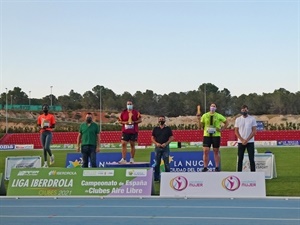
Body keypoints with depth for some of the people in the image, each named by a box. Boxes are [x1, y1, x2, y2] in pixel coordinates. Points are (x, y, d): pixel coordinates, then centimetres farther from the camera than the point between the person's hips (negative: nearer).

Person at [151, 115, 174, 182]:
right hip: (158, 147, 2)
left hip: (165, 147, -2)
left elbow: (171, 138, 2)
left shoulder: (168, 129, 5)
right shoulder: (155, 129, 9)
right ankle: (156, 178, 11)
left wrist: (166, 143, -12)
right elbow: (152, 138, 9)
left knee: (166, 163, -2)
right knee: (157, 163, 5)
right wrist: (156, 143, -9)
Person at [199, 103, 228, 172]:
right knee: (205, 151, -6)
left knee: (216, 151, 6)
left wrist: (221, 129, 1)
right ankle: (205, 167, -1)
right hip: (206, 135, 1)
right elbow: (201, 124, 13)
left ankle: (217, 167, 13)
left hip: (216, 135, 0)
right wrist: (204, 129, -6)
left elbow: (226, 122, 10)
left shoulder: (219, 116, 4)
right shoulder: (205, 115, 6)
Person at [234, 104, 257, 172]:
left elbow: (254, 131, -3)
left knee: (251, 159, -3)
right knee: (240, 159, 4)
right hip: (240, 142, 2)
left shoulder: (252, 119, 1)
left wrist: (247, 140, -11)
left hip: (250, 142, -2)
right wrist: (242, 140, -8)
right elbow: (236, 131, 5)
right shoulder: (238, 119, 7)